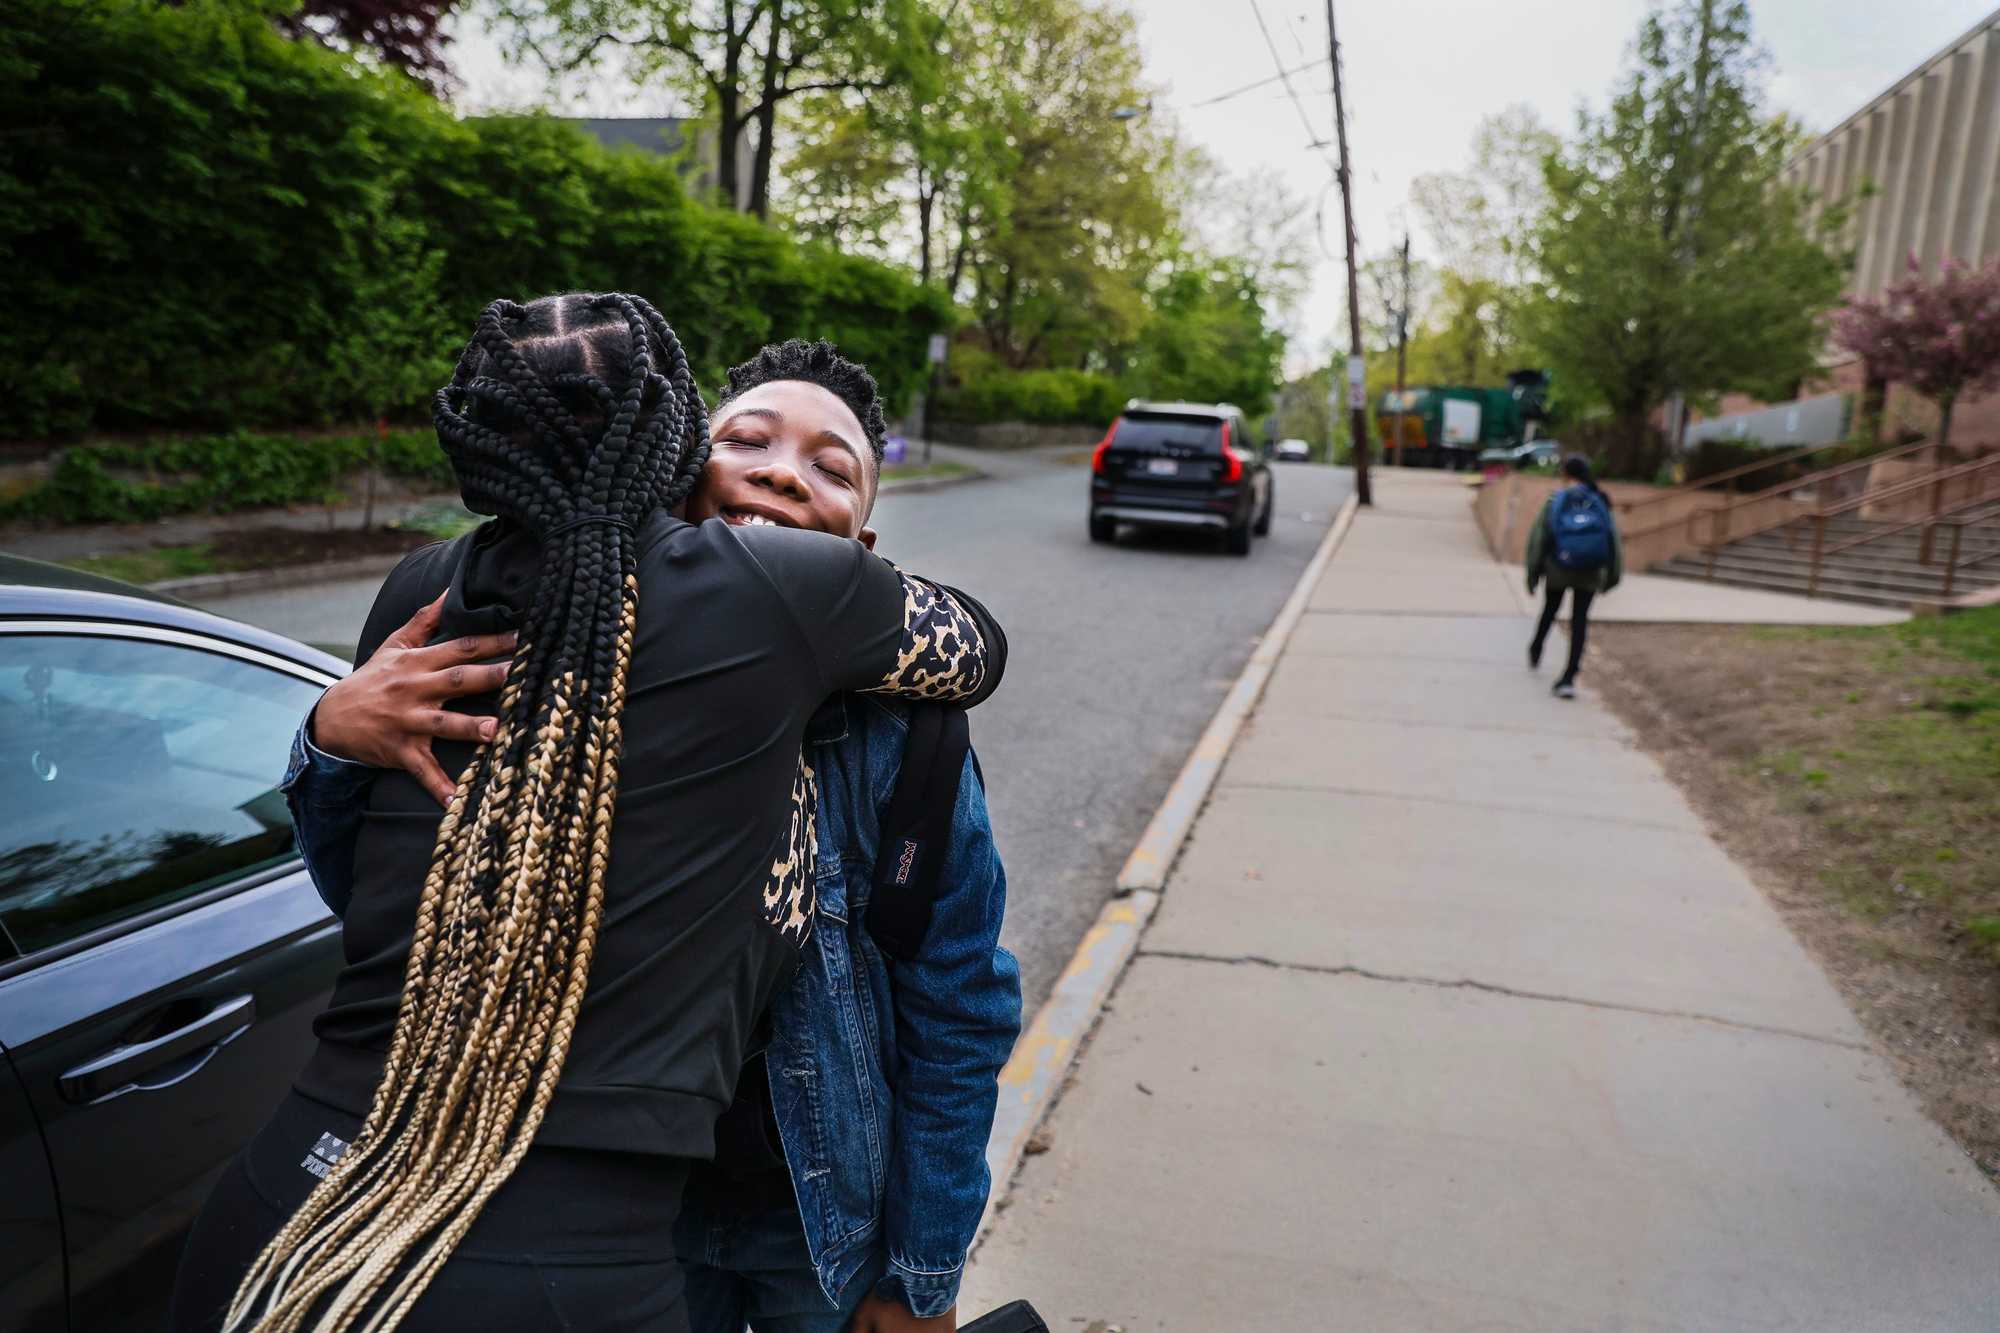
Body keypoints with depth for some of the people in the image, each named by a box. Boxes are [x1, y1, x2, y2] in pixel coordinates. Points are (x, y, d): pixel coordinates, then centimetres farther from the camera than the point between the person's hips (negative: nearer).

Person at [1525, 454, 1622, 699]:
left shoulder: (1555, 501, -8)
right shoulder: (1600, 502, -2)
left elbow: (1539, 538, -8)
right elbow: (1613, 538, -2)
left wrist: (1533, 573, -1)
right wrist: (1612, 575, 7)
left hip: (1558, 570, 0)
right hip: (1590, 574, 0)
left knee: (1550, 608, 25)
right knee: (1580, 622, 3)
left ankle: (1536, 651, 47)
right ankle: (1568, 678, -5)